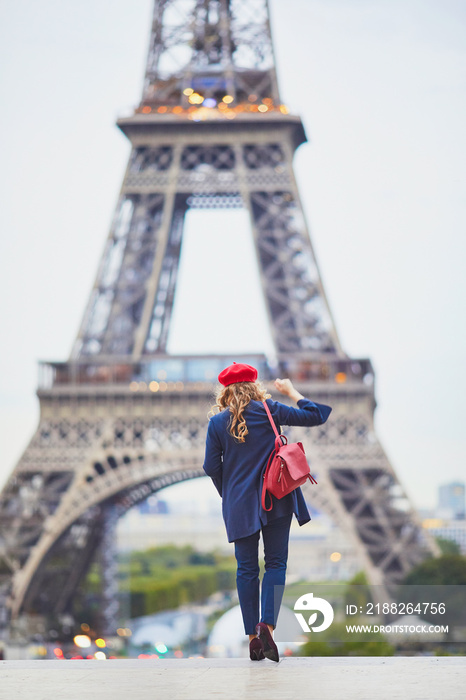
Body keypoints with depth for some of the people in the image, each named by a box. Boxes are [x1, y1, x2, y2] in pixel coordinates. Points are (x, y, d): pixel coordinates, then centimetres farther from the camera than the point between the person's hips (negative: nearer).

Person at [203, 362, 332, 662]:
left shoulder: (217, 422, 0)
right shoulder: (268, 410, -2)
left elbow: (211, 467, 2)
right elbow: (315, 416, 1)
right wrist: (291, 391, 14)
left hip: (239, 503, 1)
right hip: (276, 501, -1)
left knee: (246, 568, 7)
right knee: (276, 563, 4)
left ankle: (253, 637, 6)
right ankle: (267, 625, -15)